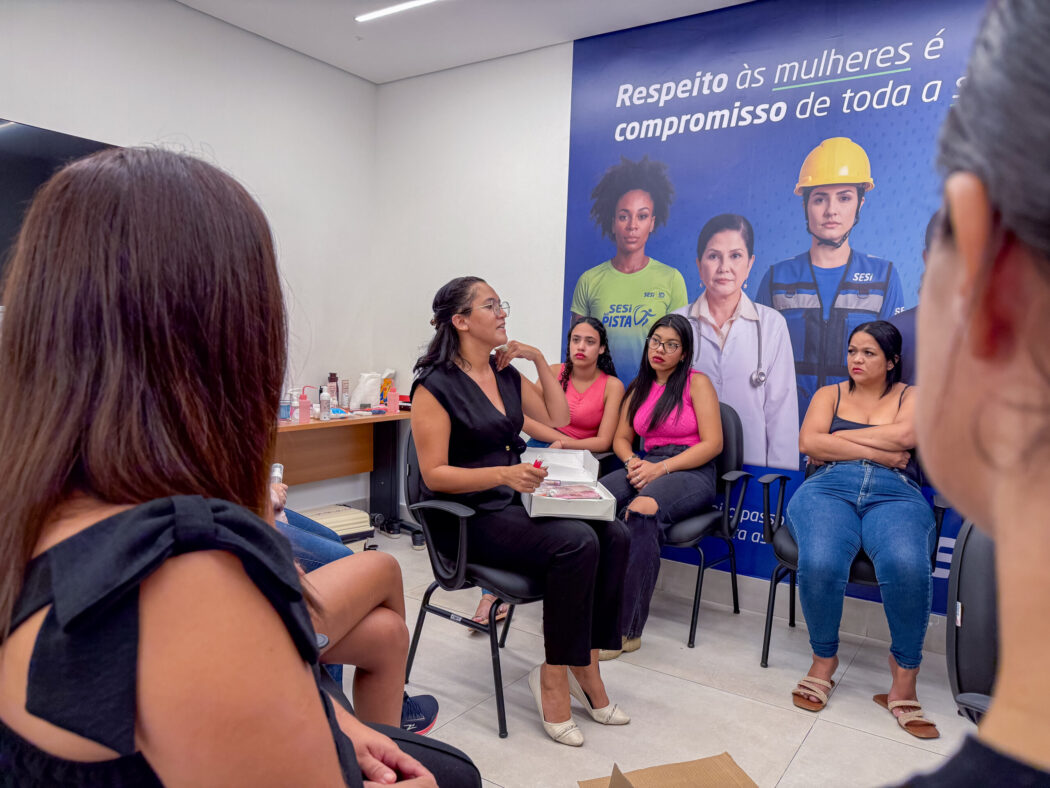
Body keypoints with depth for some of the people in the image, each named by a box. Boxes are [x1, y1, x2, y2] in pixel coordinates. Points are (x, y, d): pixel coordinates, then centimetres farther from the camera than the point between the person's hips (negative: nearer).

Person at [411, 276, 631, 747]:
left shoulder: (506, 373, 12)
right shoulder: (436, 385, -9)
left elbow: (558, 418, 16)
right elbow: (434, 474, -14)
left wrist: (539, 360, 7)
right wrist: (504, 473, -27)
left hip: (514, 504, 7)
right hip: (469, 519, -7)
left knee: (613, 535, -15)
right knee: (576, 542, -28)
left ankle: (584, 666, -6)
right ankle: (555, 677, -11)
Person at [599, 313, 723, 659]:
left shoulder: (697, 383, 3)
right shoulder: (639, 388, 20)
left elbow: (712, 443, -5)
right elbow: (621, 438, 21)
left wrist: (661, 467, -15)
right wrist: (632, 461, -4)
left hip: (692, 472, -5)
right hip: (647, 467, 5)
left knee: (640, 511, -38)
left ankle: (627, 630, -31)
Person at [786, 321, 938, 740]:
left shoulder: (911, 396, 19)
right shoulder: (830, 394, 22)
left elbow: (904, 434, -5)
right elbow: (809, 443, 3)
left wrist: (838, 439, 1)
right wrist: (880, 453, -2)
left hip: (896, 495, 0)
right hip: (829, 489, 1)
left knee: (906, 566, -35)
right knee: (819, 562, -33)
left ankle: (904, 676, -14)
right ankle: (824, 659, -7)